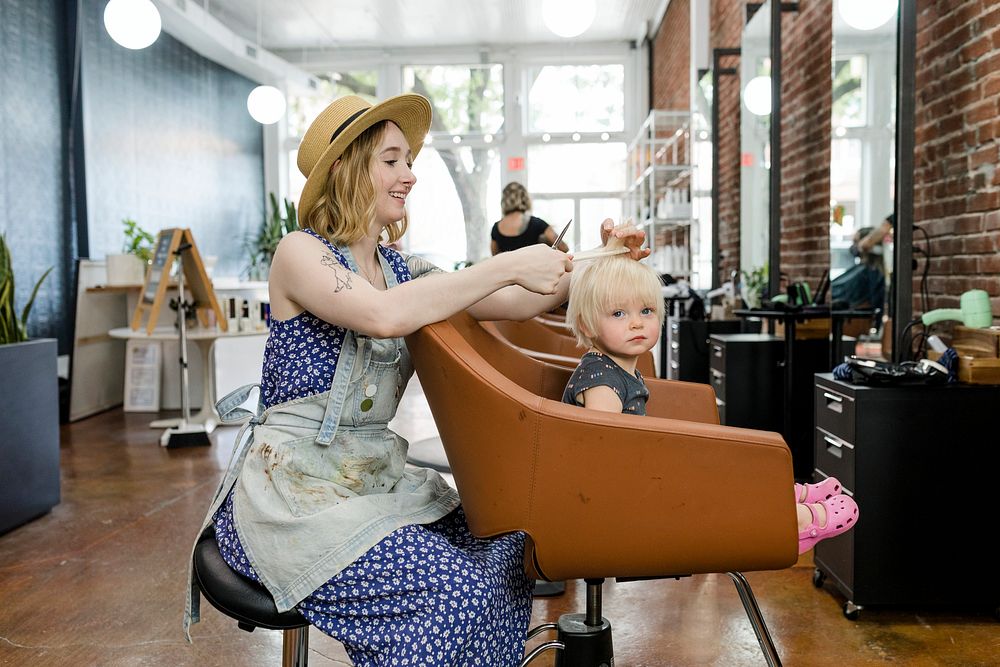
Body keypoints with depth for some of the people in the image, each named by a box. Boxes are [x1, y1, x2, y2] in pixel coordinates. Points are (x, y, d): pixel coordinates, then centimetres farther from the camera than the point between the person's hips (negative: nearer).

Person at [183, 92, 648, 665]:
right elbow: (382, 315, -29)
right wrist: (508, 266, -26)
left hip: (375, 477, 7)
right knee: (455, 591, -22)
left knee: (505, 552, -13)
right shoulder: (300, 253, -9)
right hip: (292, 489, -6)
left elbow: (514, 304, 1)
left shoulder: (403, 269, 11)